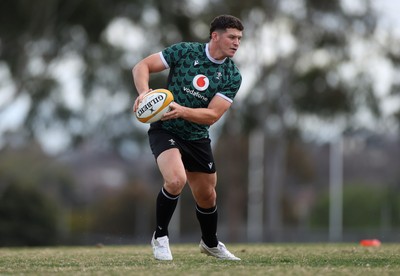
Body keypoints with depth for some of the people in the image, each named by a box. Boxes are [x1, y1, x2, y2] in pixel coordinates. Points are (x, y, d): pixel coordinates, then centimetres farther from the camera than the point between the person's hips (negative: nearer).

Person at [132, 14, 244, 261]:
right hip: (165, 130, -4)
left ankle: (211, 244, 44)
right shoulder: (185, 51, -12)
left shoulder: (233, 76, -7)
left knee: (207, 197, 15)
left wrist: (181, 111, -32)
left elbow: (212, 115, -15)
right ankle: (160, 237, -7)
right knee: (176, 179, -29)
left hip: (197, 137, 4)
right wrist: (144, 92, -28)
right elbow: (141, 67, -8)